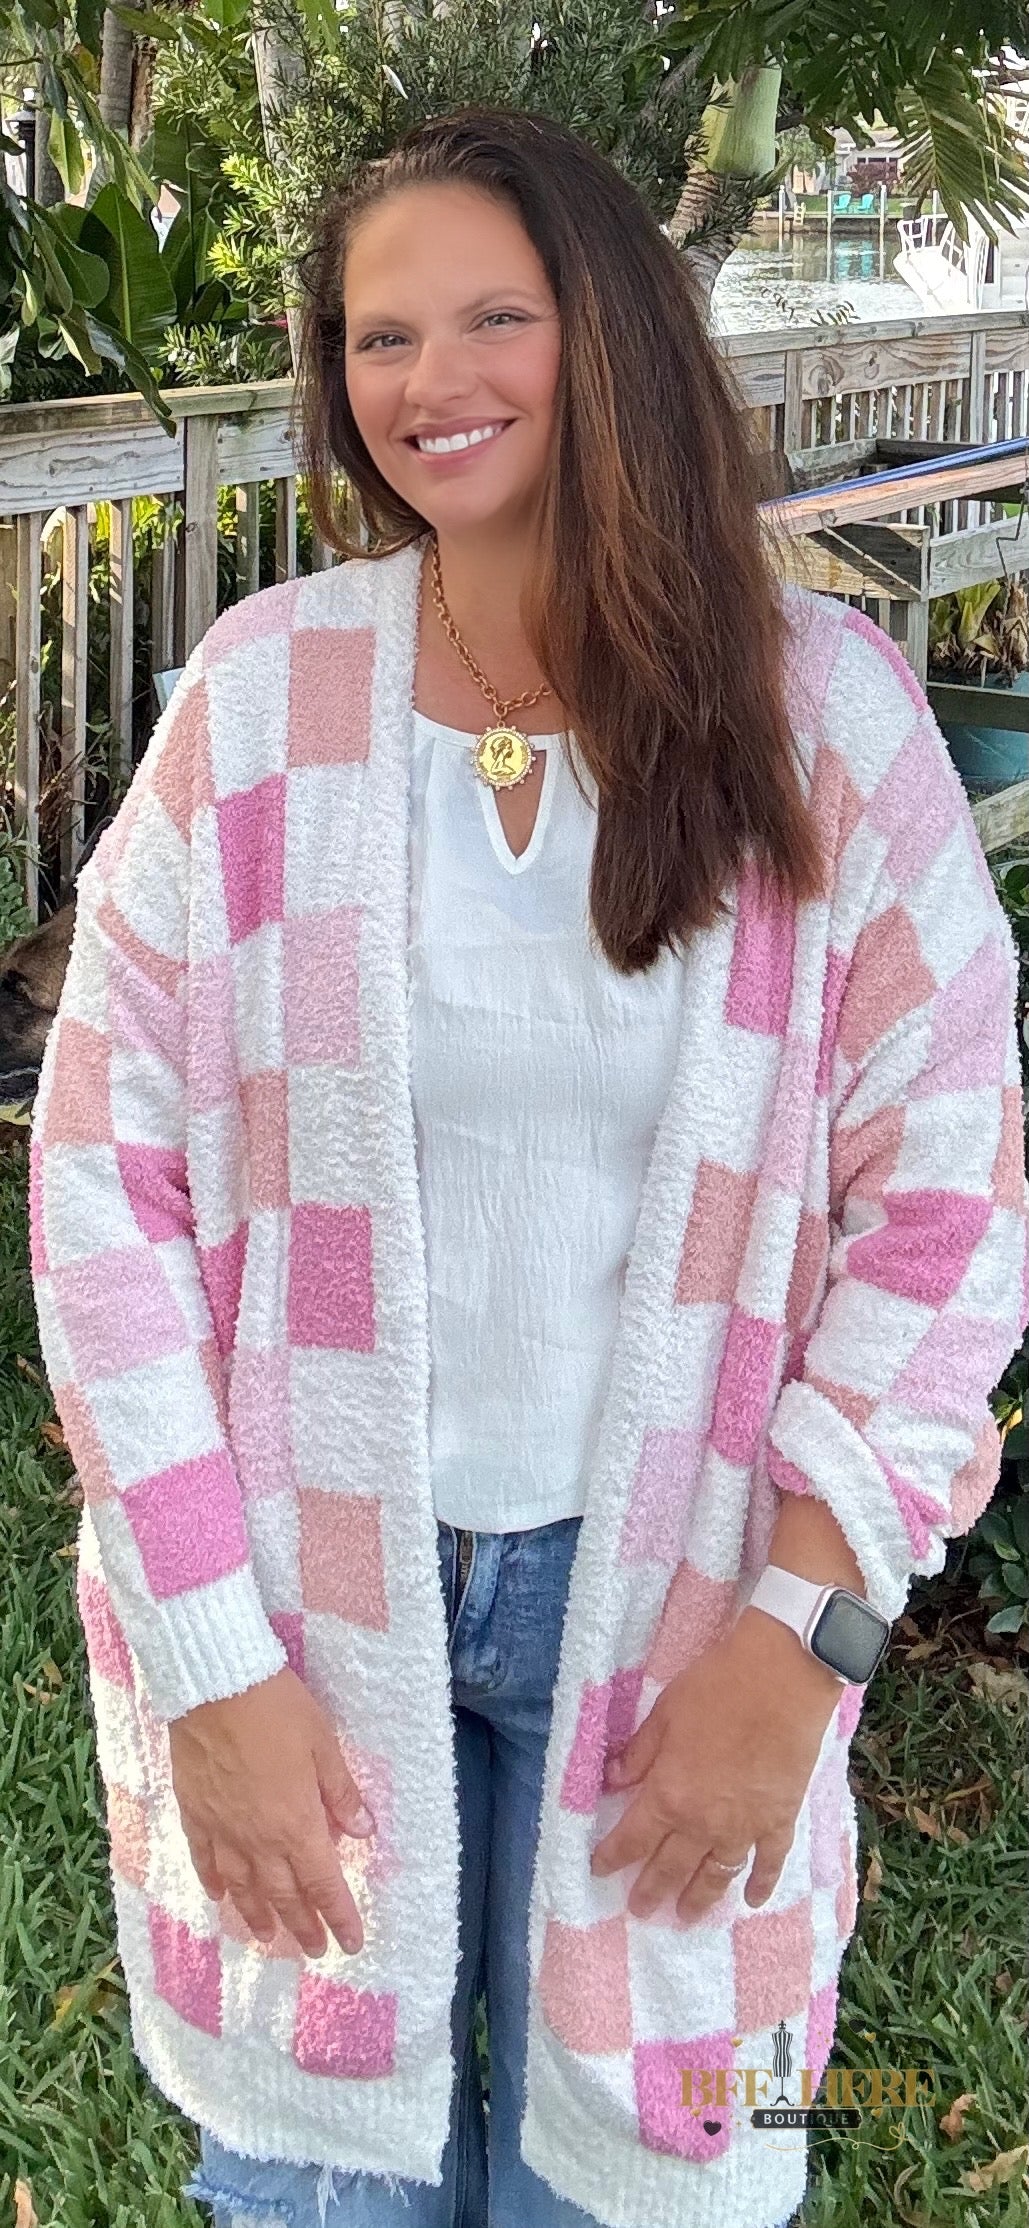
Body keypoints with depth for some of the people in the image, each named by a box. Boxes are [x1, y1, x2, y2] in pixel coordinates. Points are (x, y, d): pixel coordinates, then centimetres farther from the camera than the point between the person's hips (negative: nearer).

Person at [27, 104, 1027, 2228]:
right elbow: (105, 1182, -6)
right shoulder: (257, 700, -7)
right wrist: (210, 1659, -9)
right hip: (305, 1581, 0)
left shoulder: (826, 709, -7)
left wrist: (800, 1632, -10)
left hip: (672, 1589, 0)